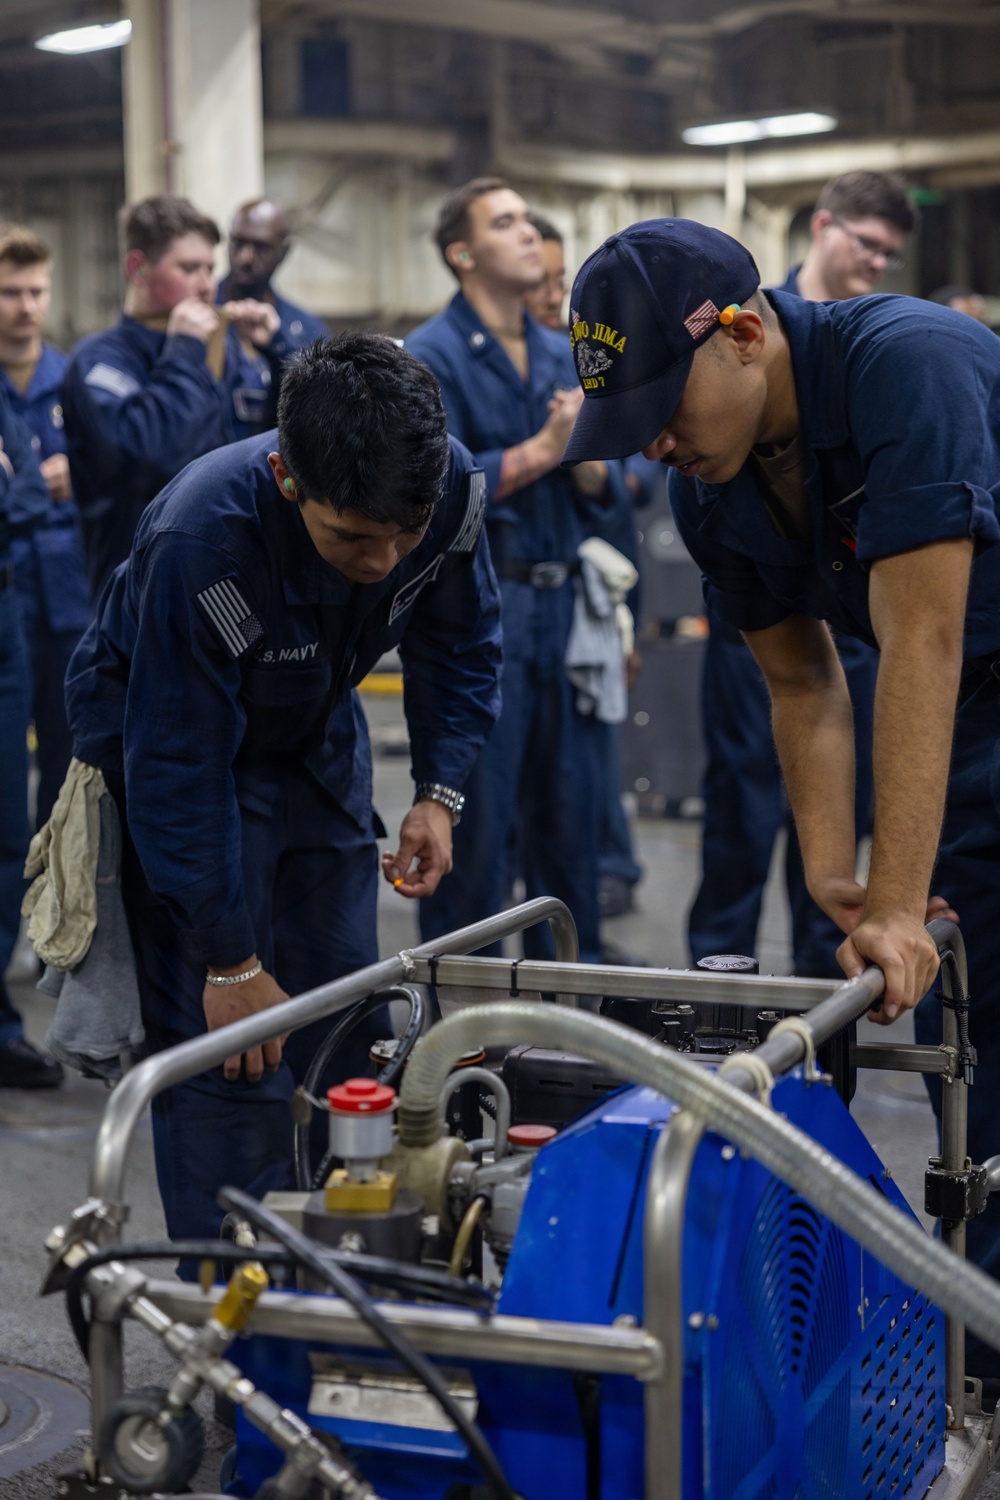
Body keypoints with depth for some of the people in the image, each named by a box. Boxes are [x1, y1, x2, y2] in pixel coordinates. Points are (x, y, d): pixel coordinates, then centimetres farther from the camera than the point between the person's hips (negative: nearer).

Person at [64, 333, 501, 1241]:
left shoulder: (453, 487, -23)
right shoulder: (200, 543, -39)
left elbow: (459, 645, -1)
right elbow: (177, 770, -30)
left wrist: (440, 791, -11)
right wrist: (230, 961, -26)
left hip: (314, 739, 5)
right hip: (167, 730, -5)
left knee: (349, 1024, 7)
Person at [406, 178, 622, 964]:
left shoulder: (563, 355, 14)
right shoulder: (432, 355, -6)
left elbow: (598, 491, 15)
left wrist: (588, 463, -8)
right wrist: (539, 452, -14)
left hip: (560, 604, 6)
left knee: (569, 806, 11)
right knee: (475, 819, -1)